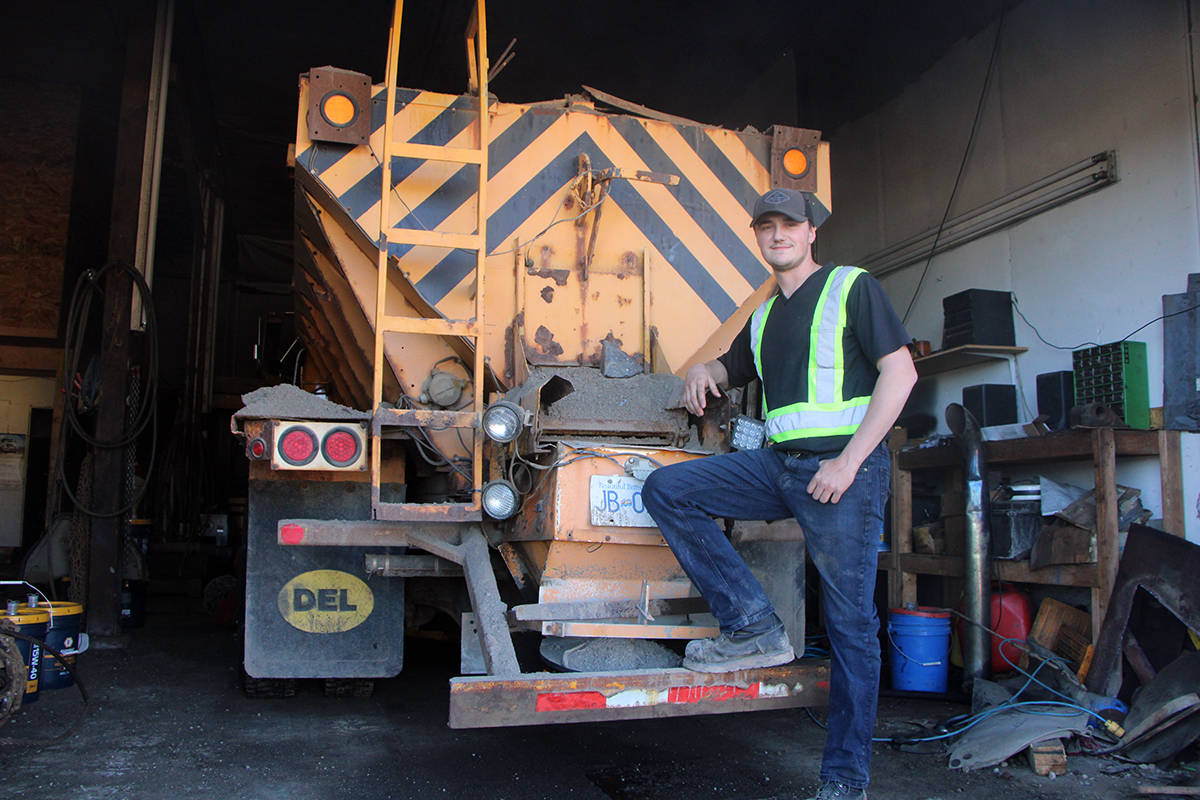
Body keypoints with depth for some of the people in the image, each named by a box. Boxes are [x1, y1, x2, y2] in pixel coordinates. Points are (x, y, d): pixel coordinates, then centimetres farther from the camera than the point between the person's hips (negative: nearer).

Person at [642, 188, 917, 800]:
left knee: (850, 623, -3)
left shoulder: (852, 287, 0)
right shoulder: (764, 315, 19)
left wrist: (849, 460, -16)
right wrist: (703, 371, 9)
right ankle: (754, 628, -5)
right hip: (776, 463, 7)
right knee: (666, 489, -7)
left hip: (841, 467, -6)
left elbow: (900, 371, -8)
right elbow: (734, 367, 36)